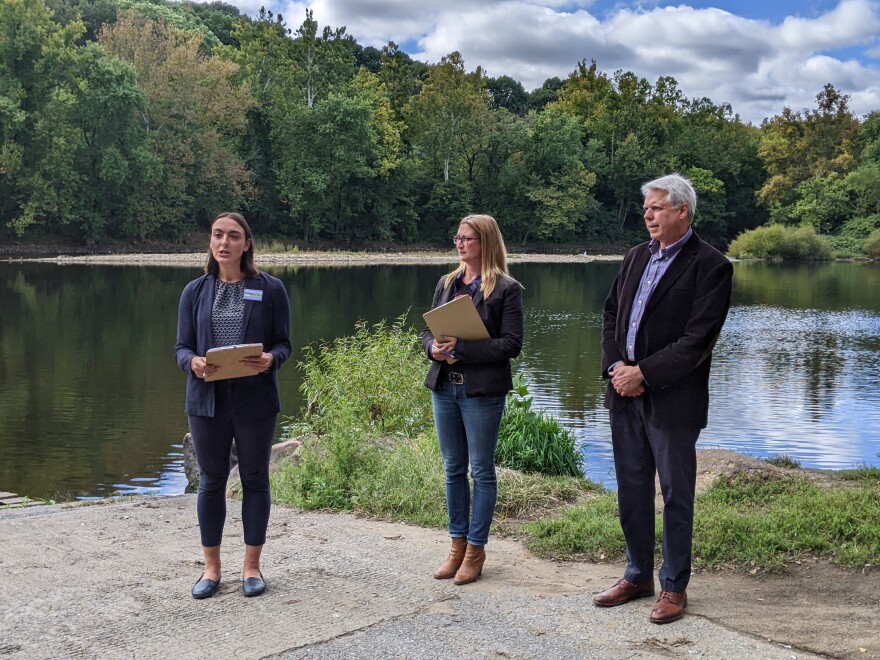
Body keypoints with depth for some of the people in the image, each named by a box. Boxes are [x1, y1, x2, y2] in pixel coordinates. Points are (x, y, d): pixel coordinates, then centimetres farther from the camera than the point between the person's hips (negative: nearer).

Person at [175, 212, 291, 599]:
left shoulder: (270, 289, 0)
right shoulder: (195, 291, 6)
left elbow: (283, 343, 2)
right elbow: (181, 346, 5)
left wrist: (271, 359, -21)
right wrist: (192, 362, -18)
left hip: (255, 400, -1)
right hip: (207, 399, 2)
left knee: (254, 480, 7)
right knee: (211, 481, 9)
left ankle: (252, 566, 19)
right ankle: (211, 567, 21)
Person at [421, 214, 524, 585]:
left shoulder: (506, 289, -6)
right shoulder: (446, 284, 12)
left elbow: (511, 344, -12)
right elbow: (428, 331, 15)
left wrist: (462, 349, -20)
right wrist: (434, 347, -9)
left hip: (482, 390, -6)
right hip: (444, 386, 6)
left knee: (481, 470, 3)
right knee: (454, 468, 12)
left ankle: (476, 548, 13)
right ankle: (457, 545, 22)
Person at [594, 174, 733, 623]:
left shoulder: (710, 266, -9)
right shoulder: (636, 257, 13)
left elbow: (697, 339, -16)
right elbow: (611, 313, 13)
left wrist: (644, 373, -17)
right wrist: (616, 365, -4)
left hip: (673, 399, -7)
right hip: (625, 392, 7)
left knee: (676, 495, 5)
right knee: (631, 491, 15)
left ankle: (674, 587, 17)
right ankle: (638, 576, 29)